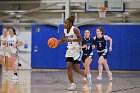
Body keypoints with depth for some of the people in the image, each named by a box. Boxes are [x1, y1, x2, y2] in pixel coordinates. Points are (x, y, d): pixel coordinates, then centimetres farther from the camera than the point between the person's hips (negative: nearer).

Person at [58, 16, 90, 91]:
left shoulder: (75, 29, -14)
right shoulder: (65, 31, 7)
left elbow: (80, 39, -22)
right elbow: (62, 40, 17)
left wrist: (70, 40, -31)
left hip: (77, 50, -6)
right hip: (70, 51, 6)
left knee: (76, 69, -4)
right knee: (68, 67, -9)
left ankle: (87, 76, 24)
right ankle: (72, 84, -5)